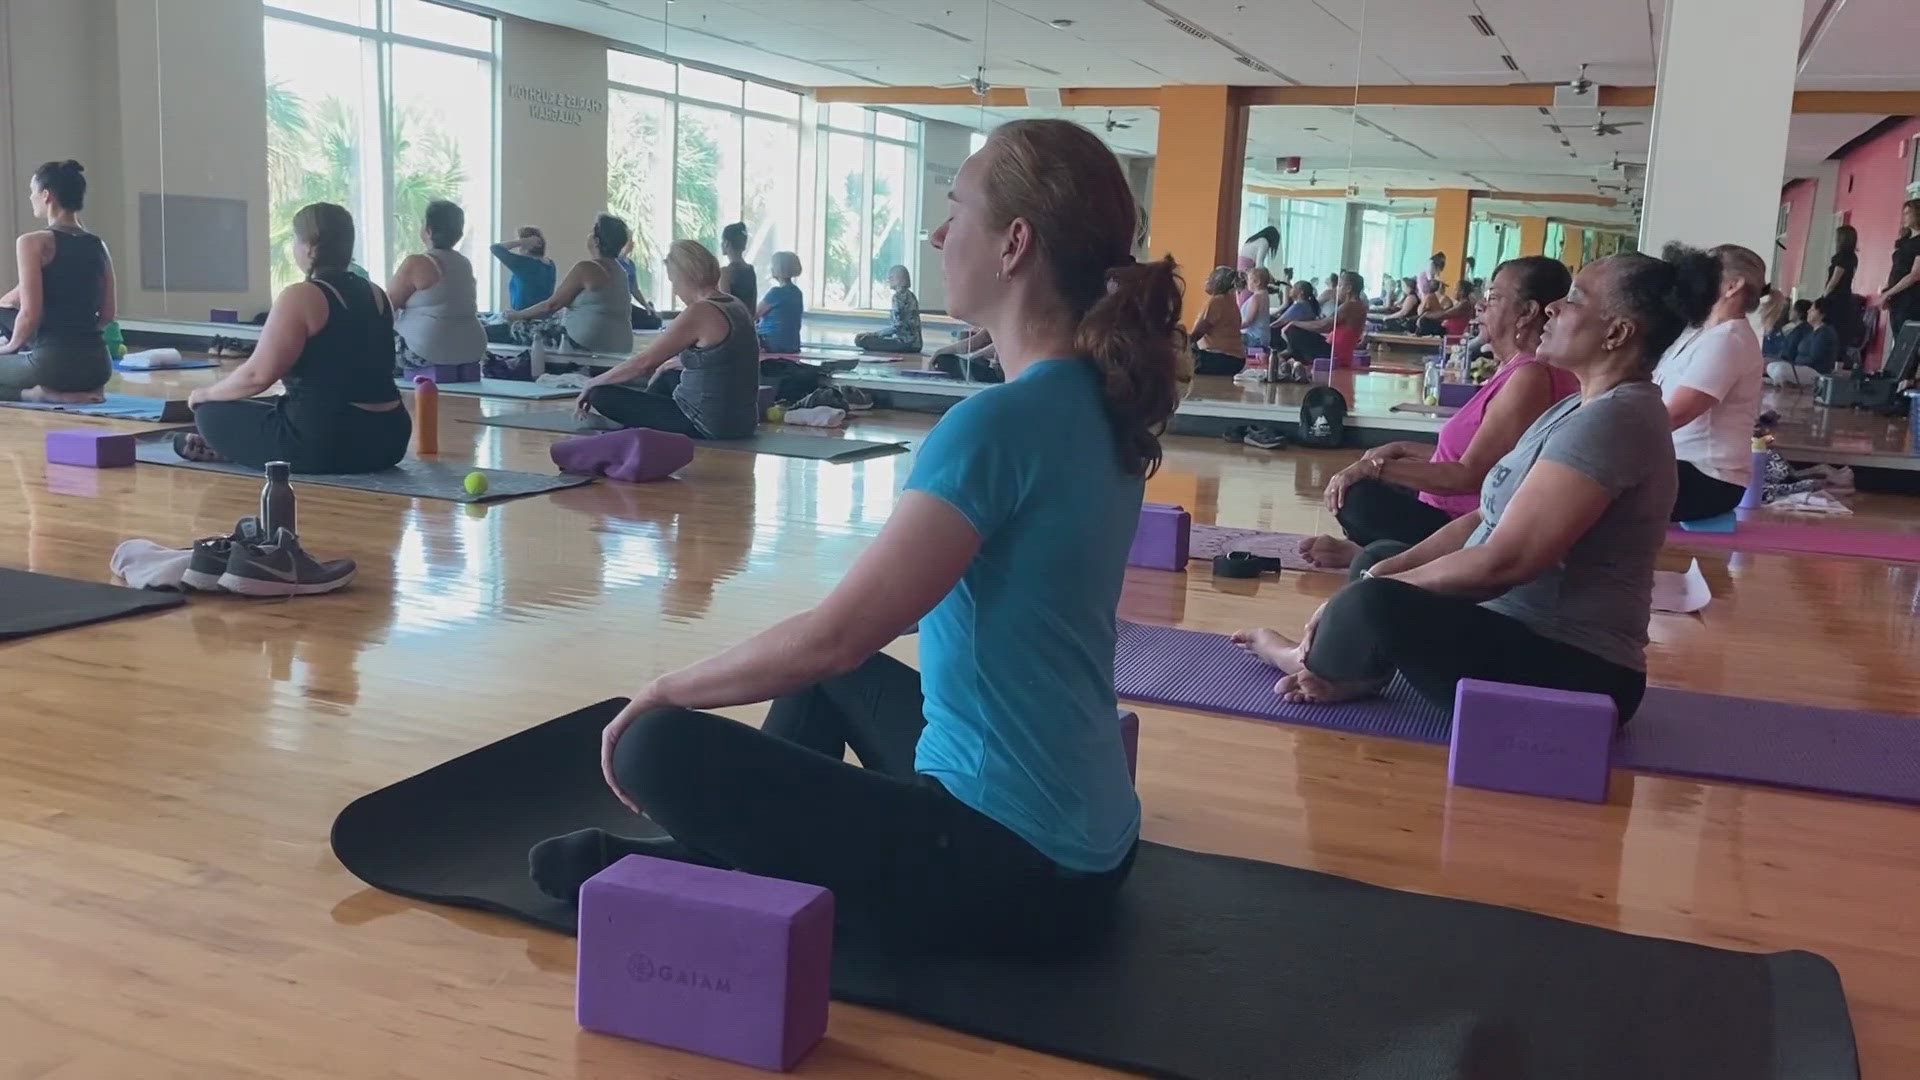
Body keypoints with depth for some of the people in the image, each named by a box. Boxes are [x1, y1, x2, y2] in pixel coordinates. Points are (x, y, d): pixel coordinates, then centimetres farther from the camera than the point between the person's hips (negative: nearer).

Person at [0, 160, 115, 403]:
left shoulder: (33, 243, -9)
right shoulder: (99, 246, 8)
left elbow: (30, 314, -13)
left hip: (54, 362, -7)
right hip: (98, 365, 7)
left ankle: (45, 393, -1)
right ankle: (84, 390, 12)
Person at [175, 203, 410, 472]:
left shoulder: (301, 297, -13)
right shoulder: (375, 295, 11)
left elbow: (257, 375, -14)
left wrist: (206, 394, 4)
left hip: (324, 445, -8)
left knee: (211, 413, 9)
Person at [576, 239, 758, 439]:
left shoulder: (700, 313, -19)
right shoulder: (734, 304, 8)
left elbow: (644, 362, -14)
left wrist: (592, 384, -2)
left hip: (712, 426, -10)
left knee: (602, 395, -7)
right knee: (669, 375, 36)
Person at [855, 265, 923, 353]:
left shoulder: (899, 296, -11)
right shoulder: (909, 295, 17)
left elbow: (897, 326, -18)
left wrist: (875, 334, -9)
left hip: (905, 343, -10)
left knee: (861, 340, -14)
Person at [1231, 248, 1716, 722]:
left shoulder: (1613, 419, -21)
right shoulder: (1587, 409, 12)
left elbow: (1503, 562, -26)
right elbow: (1487, 520, 12)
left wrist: (1375, 591, -14)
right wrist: (1382, 574, 0)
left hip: (1575, 671, -11)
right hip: (1529, 633, 11)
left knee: (1375, 605, -29)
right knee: (1379, 558, 23)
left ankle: (1312, 663, 4)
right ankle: (1334, 665, -3)